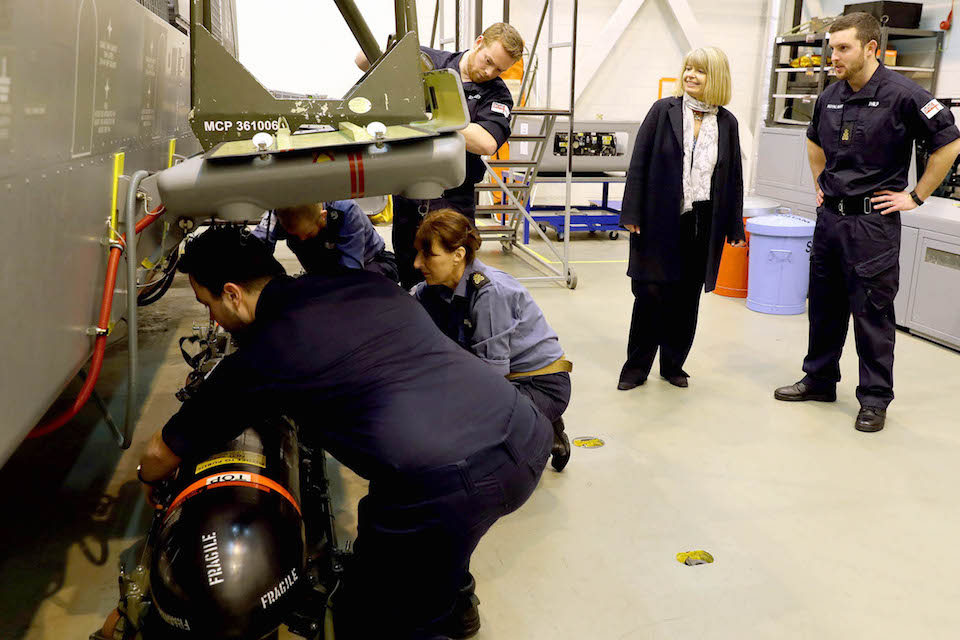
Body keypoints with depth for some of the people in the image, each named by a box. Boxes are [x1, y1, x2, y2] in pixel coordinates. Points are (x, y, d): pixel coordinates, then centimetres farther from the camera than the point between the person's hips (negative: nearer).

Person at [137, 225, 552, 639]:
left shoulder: (258, 357, 3)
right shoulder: (363, 282, 18)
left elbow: (161, 454, 18)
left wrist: (148, 478, 41)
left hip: (448, 484, -8)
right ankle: (455, 605, 54)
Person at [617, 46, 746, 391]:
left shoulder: (726, 123, 6)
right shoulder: (663, 111, -1)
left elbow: (733, 177, 10)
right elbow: (639, 164, -3)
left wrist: (735, 227, 9)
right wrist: (632, 214, -8)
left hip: (702, 223, 3)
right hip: (660, 220, -2)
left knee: (687, 297, 10)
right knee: (650, 293, 2)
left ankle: (673, 363, 25)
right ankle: (636, 366, 15)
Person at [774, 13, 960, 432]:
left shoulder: (902, 95, -14)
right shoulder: (829, 97, 6)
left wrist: (915, 197, -9)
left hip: (873, 222, -6)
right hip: (830, 215, 6)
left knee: (872, 312, 1)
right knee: (824, 304, 15)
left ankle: (875, 399, 13)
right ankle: (819, 379, 30)